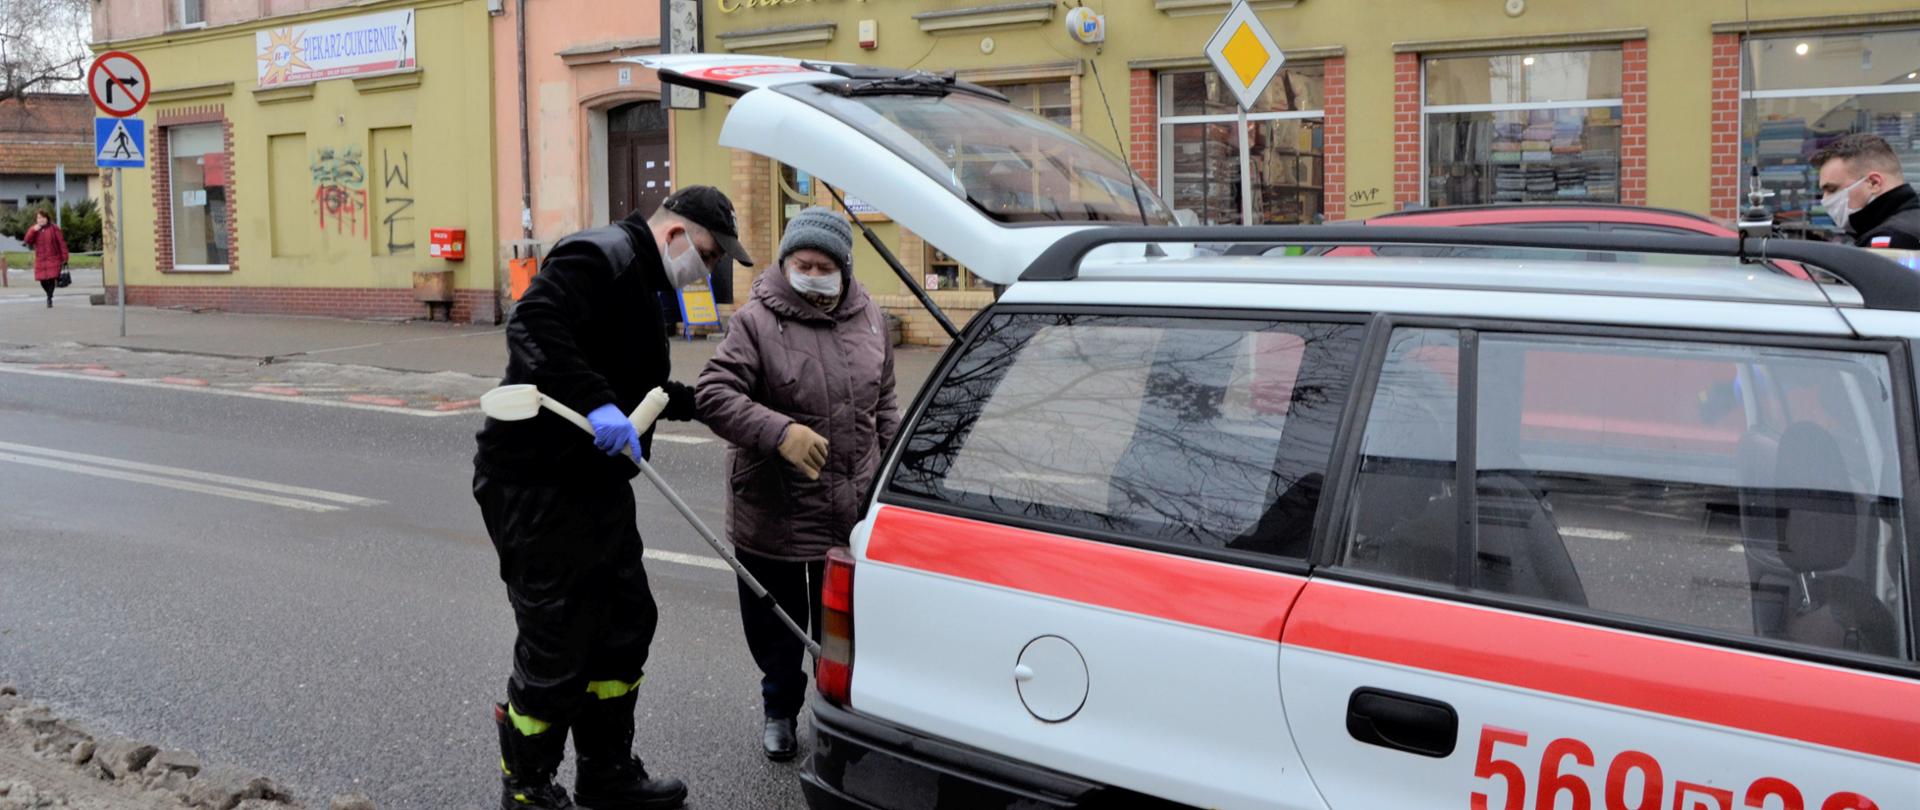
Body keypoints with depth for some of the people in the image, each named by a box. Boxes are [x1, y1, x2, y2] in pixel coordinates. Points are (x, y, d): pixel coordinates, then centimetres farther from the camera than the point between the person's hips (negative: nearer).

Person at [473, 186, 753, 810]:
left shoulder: (641, 284, 19)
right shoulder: (602, 256, -14)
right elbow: (532, 328, -30)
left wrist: (698, 401, 28)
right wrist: (595, 402, -36)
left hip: (593, 483, 11)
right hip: (535, 483, -11)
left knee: (625, 623, 16)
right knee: (557, 645, -1)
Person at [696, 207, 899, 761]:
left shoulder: (868, 320, 6)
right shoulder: (757, 321, -12)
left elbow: (884, 404, 17)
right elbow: (712, 393, -20)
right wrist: (779, 432, -32)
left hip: (853, 510, 3)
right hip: (773, 514, -3)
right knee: (776, 623, 13)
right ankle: (779, 709, 36)